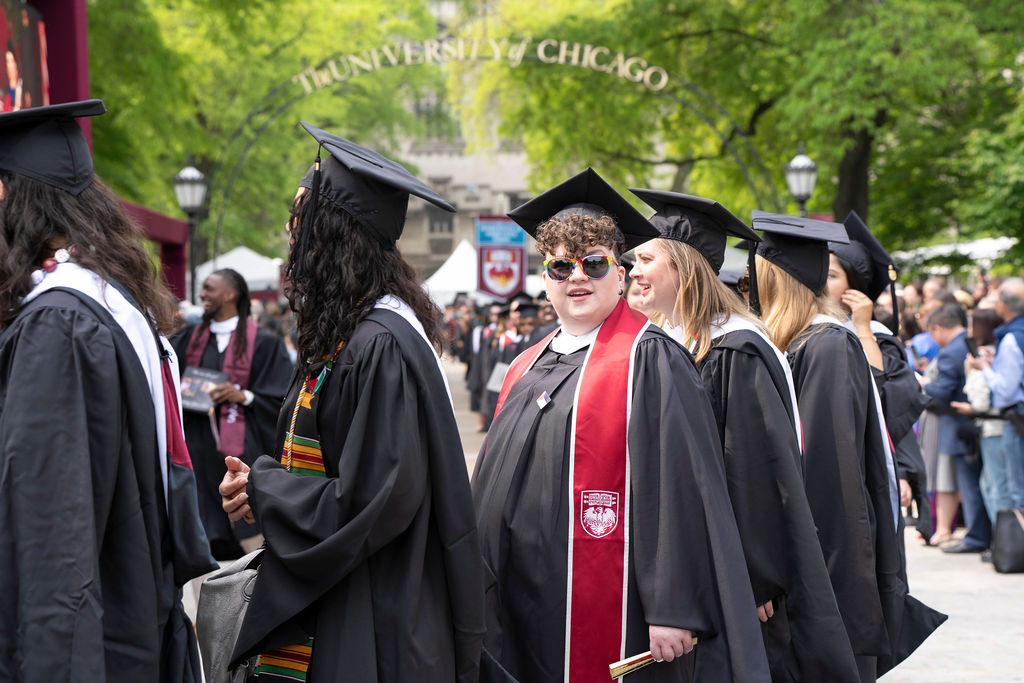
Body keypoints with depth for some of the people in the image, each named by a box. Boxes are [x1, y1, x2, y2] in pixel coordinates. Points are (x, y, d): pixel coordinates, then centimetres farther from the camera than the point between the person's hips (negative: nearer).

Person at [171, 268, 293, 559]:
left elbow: (281, 400, -4)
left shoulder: (263, 342, -2)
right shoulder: (192, 337, 13)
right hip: (199, 448, 5)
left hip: (242, 449, -5)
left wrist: (244, 396, -16)